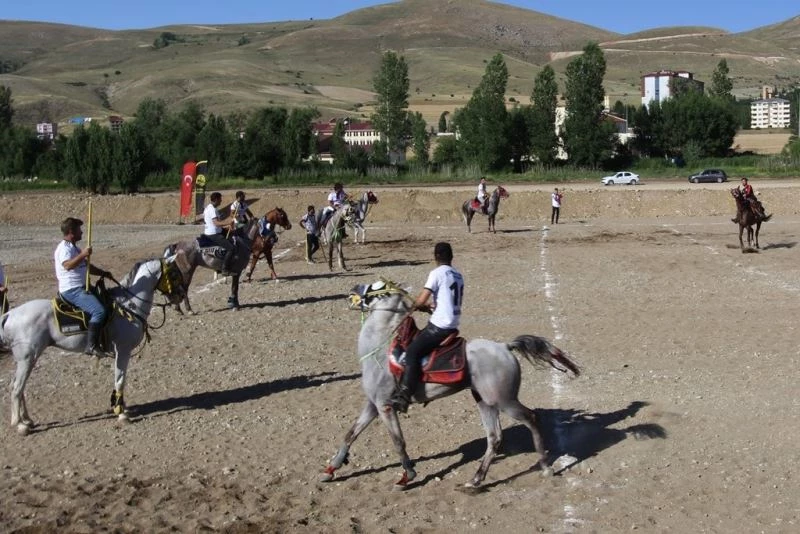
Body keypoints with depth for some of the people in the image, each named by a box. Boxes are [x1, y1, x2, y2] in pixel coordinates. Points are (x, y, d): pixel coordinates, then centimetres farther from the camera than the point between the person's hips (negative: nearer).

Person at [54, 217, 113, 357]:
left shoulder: (73, 248, 20)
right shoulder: (64, 248, -11)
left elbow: (87, 266, 26)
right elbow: (68, 265, -31)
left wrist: (103, 273, 14)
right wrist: (82, 255, -38)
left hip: (81, 288, 11)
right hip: (72, 290, -11)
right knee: (99, 311, -27)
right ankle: (91, 346, -28)